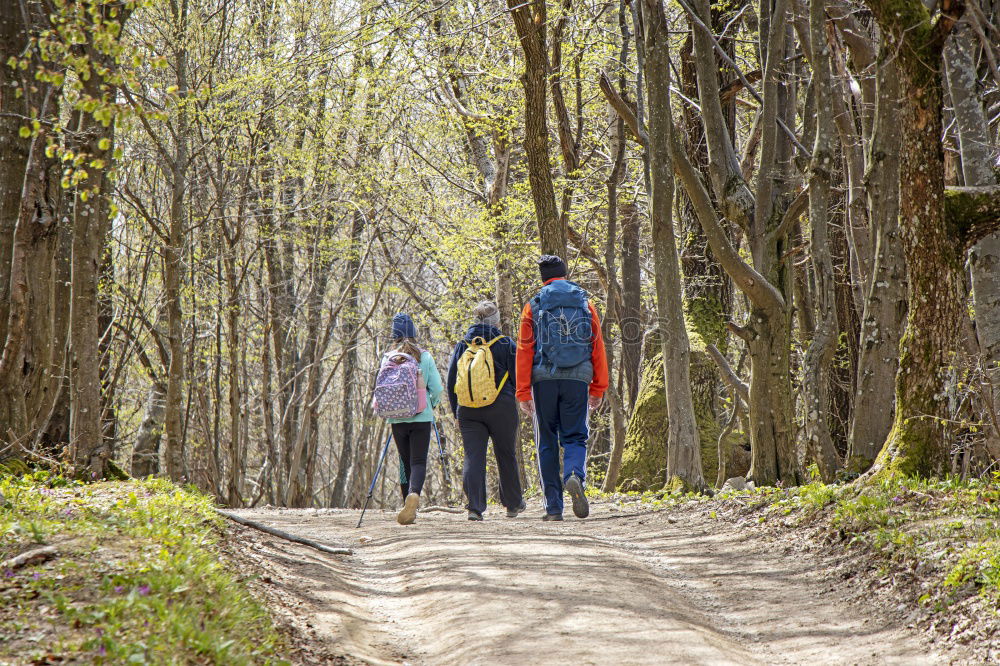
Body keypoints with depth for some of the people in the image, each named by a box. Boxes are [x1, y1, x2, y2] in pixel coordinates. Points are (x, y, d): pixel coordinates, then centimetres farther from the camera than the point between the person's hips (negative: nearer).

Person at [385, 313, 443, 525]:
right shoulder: (425, 357, -1)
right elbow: (437, 388, -3)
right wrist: (432, 404, 17)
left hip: (397, 418, 1)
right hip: (422, 417, -1)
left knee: (405, 462, 13)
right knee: (419, 461, -2)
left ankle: (409, 509, 13)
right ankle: (414, 493, -30)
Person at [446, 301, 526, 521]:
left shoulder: (461, 346, 9)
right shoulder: (506, 344, -1)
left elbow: (450, 384, 10)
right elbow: (517, 379, -2)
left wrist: (457, 414, 17)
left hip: (467, 411, 2)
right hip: (500, 409, -2)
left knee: (473, 457, -1)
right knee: (506, 455, 13)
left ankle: (474, 507, -15)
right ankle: (513, 504, 26)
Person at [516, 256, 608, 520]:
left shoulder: (533, 307, 4)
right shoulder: (585, 304, 8)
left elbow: (524, 350, 0)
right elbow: (598, 347, 6)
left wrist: (523, 392, 1)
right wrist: (598, 388, 10)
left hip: (544, 379, 0)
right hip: (577, 379, 0)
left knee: (547, 442, 7)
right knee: (575, 436, 6)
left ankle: (553, 507, 3)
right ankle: (574, 476, -26)